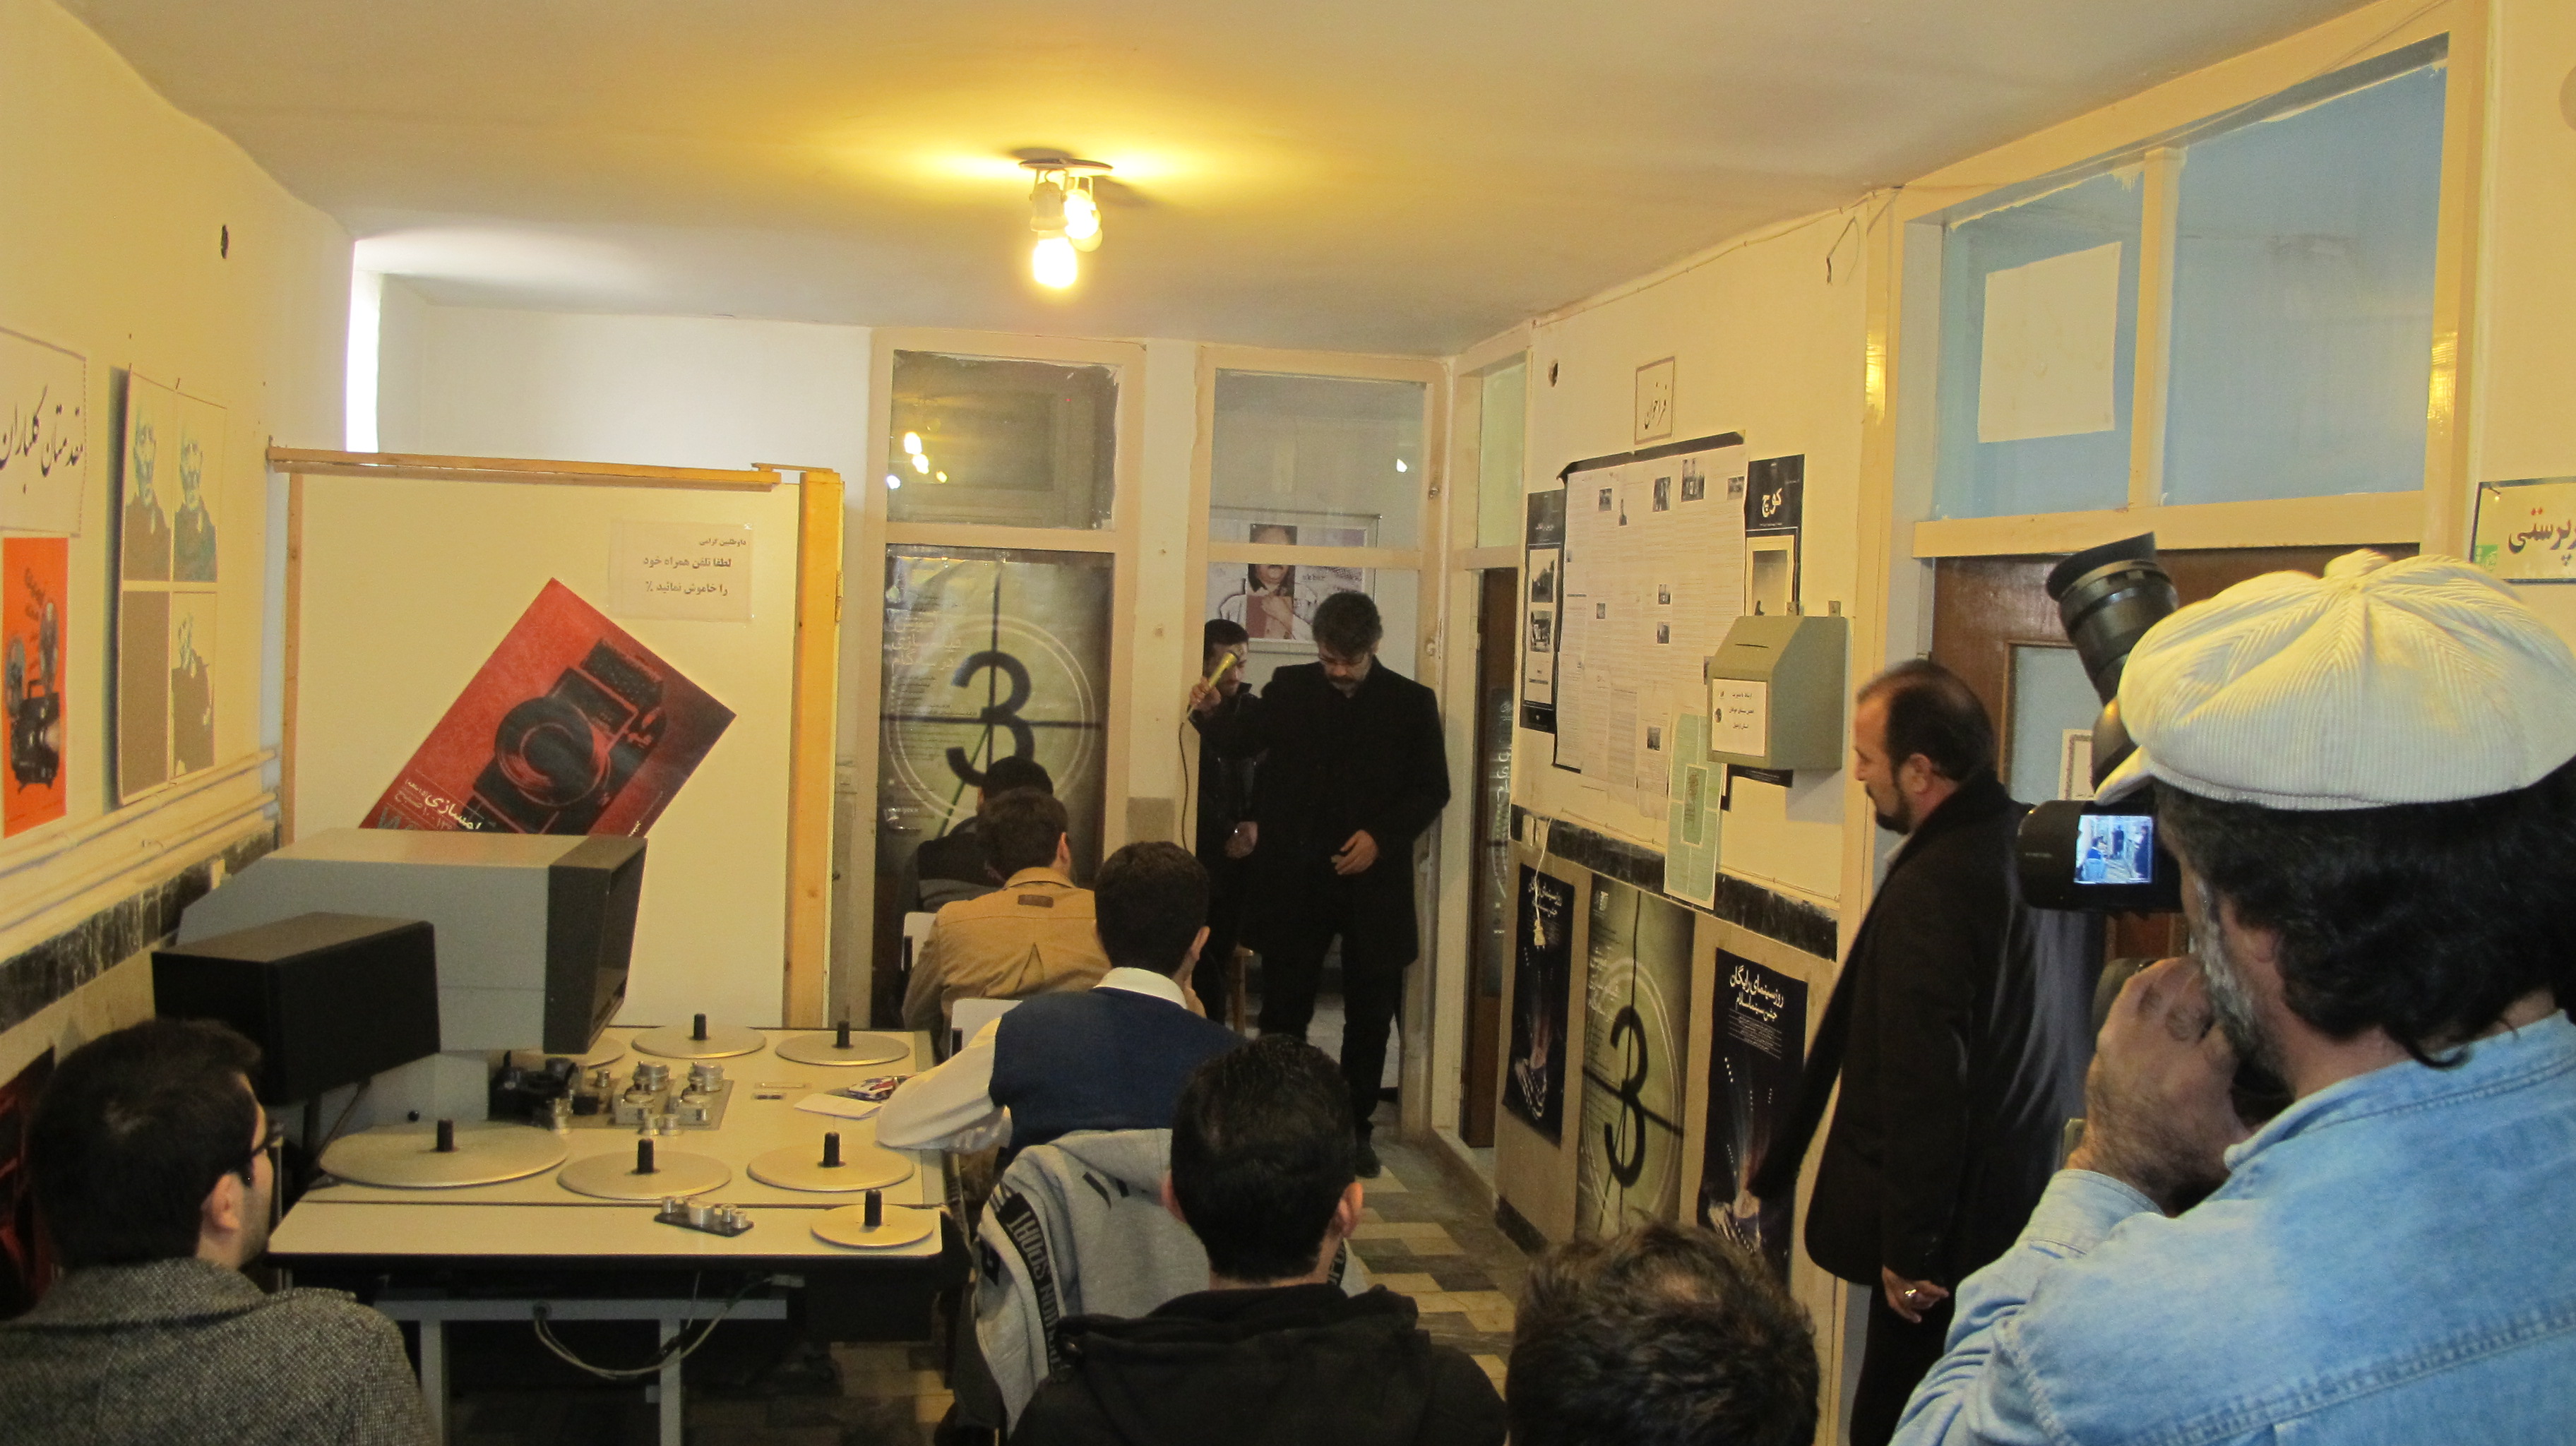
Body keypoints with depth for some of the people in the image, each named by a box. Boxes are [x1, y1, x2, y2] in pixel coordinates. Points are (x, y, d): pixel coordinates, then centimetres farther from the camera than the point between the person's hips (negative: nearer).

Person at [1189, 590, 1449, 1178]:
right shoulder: (1289, 688, 3)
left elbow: (1433, 789, 1)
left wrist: (1382, 836, -11)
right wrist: (1209, 715, -10)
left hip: (1372, 880, 0)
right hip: (1294, 877, 1)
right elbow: (1244, 743, 10)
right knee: (1283, 1007, 5)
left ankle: (1356, 1126, 22)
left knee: (1370, 1013, 8)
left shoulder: (1411, 703, 0)